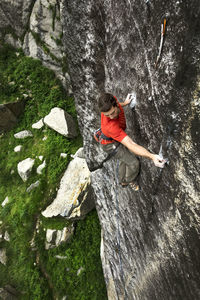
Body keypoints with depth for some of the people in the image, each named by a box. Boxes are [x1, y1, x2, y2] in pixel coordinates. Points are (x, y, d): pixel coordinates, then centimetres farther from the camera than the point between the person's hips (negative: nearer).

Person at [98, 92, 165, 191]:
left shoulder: (112, 99, -26)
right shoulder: (110, 125, -47)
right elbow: (131, 145, -51)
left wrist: (124, 103, 21)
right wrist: (152, 156, -59)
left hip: (118, 137, 8)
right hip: (111, 144, -8)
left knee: (125, 159, 25)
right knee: (134, 163, -1)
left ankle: (123, 181, 48)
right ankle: (131, 181, 32)